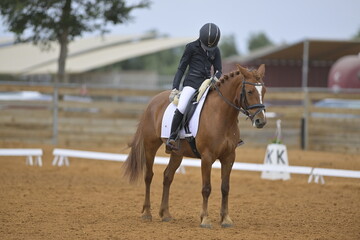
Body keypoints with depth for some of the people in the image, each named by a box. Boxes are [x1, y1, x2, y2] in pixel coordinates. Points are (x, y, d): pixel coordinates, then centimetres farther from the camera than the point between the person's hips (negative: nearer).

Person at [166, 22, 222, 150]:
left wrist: (216, 78, -10)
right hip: (191, 82, -4)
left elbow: (218, 70, 15)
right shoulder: (191, 47, 1)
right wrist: (175, 88, -5)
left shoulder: (215, 51, 12)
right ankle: (172, 137, -18)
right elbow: (181, 68, 3)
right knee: (181, 108, -27)